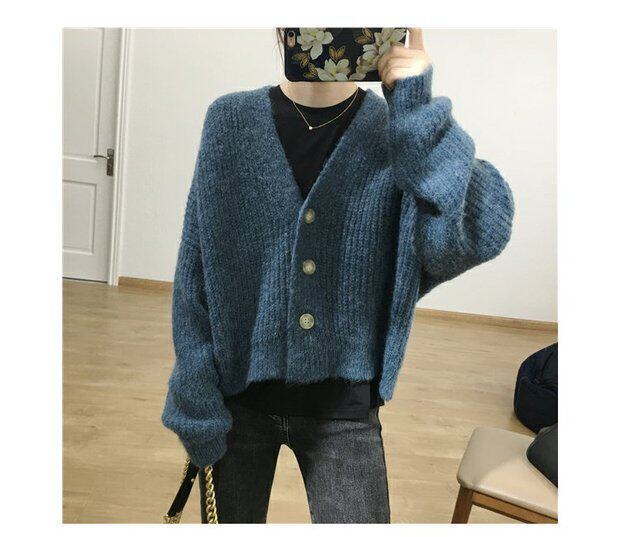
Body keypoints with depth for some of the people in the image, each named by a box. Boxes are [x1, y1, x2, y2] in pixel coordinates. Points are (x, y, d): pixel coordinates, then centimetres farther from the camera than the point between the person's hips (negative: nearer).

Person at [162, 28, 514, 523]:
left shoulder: (399, 132, -7)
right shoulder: (231, 121, -6)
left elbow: (480, 236, -23)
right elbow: (195, 278, -5)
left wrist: (419, 111, -26)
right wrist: (197, 406, -5)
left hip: (344, 407, -1)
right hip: (241, 395, 2)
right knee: (236, 517, 21)